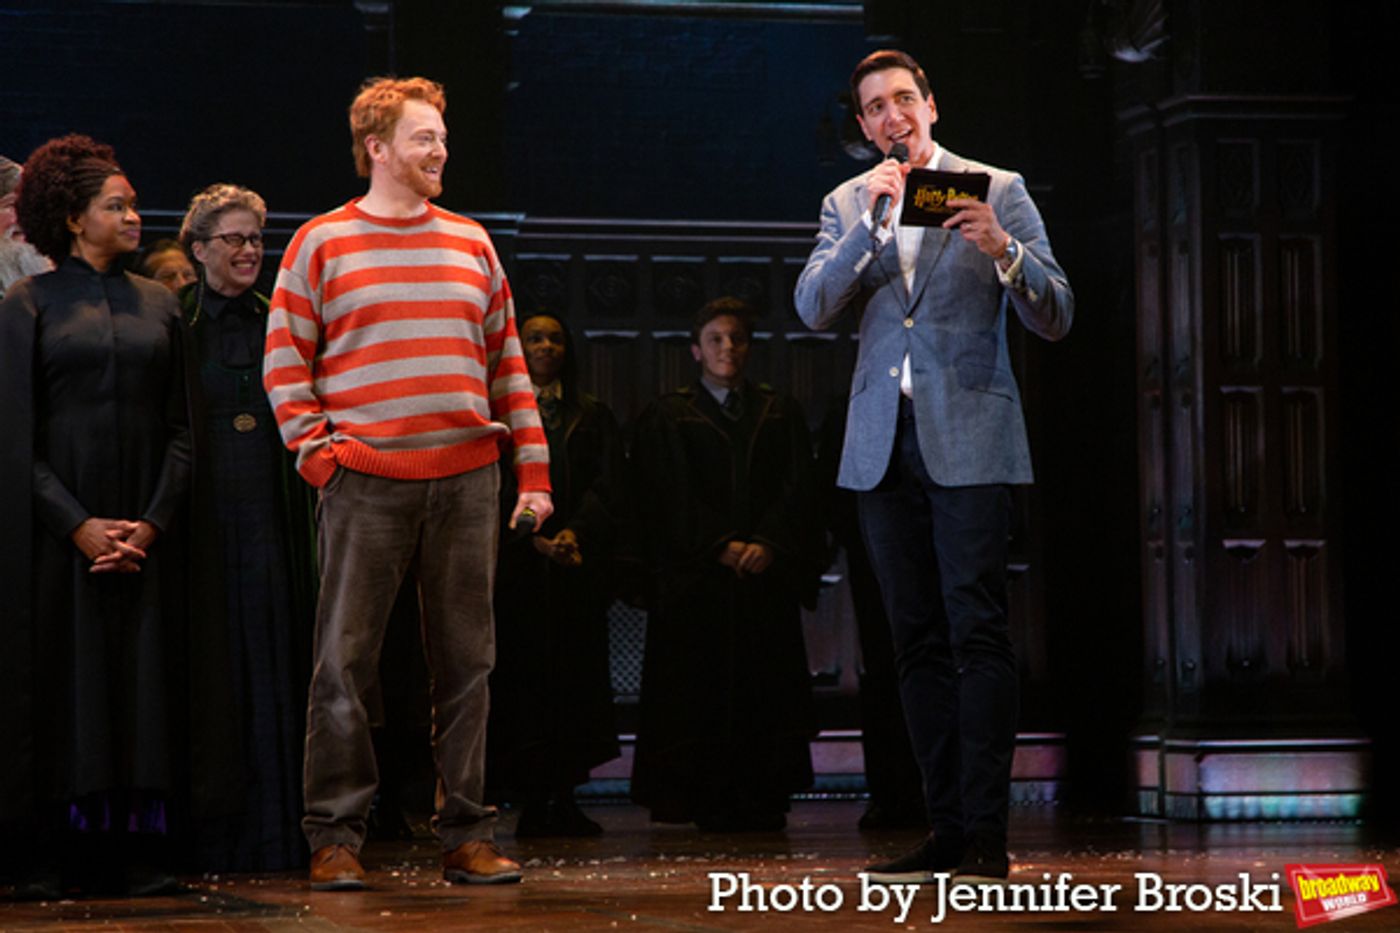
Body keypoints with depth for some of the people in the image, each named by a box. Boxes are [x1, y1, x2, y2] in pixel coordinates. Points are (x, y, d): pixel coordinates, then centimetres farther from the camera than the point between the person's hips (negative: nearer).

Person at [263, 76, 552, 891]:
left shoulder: (471, 243, 13)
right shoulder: (321, 243, 4)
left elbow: (508, 360, 14)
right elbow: (284, 357, 4)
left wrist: (533, 467, 9)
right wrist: (314, 450, -7)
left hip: (467, 481, 3)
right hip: (365, 483, -3)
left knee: (466, 662, 4)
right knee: (344, 661, -3)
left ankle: (467, 835, 10)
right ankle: (336, 838, 3)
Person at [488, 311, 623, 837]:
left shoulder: (592, 416, 15)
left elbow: (607, 486, 3)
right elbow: (494, 491, -1)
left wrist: (576, 532, -14)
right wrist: (535, 538, -14)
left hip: (578, 566, 2)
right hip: (517, 567, -2)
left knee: (575, 675, -1)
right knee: (523, 674, -5)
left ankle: (564, 799, 3)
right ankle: (532, 803, -3)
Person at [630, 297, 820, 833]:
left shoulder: (780, 413, 15)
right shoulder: (668, 417, 9)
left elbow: (796, 488, 5)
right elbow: (668, 498, -1)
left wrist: (767, 544, -12)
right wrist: (719, 547, -13)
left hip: (767, 571, 2)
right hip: (695, 578, -2)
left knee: (766, 685, -2)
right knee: (702, 686, -6)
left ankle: (762, 799, 0)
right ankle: (708, 802, -4)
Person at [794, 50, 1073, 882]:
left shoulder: (996, 191, 4)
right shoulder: (847, 204, 14)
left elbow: (1056, 318, -1)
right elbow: (813, 308, 0)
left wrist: (1002, 249, -19)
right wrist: (873, 220, -10)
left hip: (968, 438, -4)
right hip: (883, 442, 4)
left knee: (977, 632, -11)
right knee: (918, 641, 5)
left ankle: (987, 832, -11)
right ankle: (947, 827, 10)